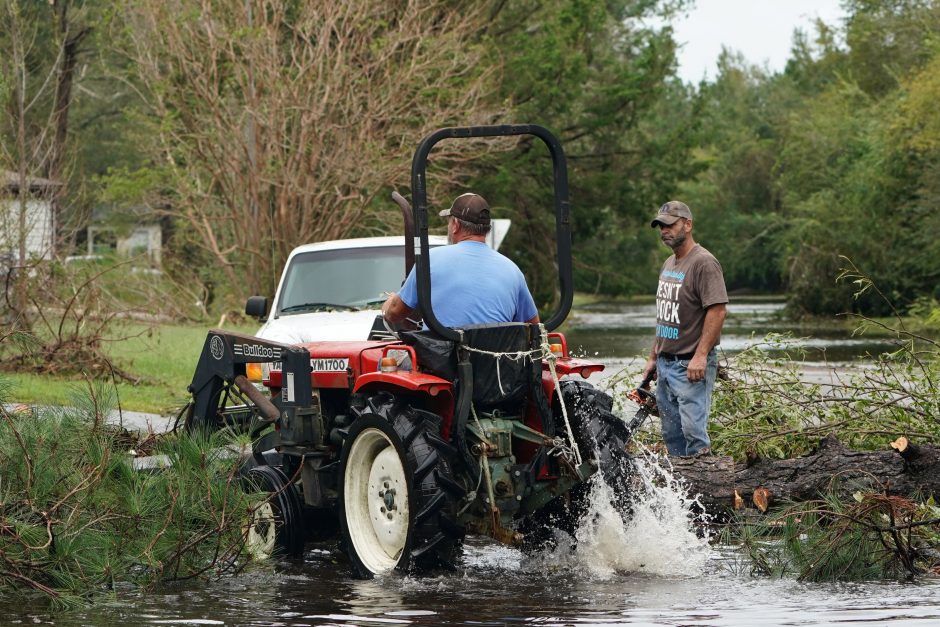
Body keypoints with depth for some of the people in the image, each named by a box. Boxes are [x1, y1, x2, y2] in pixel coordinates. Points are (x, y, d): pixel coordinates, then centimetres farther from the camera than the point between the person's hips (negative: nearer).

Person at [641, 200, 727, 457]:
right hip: (665, 364, 9)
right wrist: (653, 357, 21)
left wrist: (700, 356, -25)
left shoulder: (704, 263, -12)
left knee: (693, 431, -14)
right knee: (671, 435, 10)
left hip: (691, 366, -9)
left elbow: (717, 311, -20)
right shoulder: (669, 264, 17)